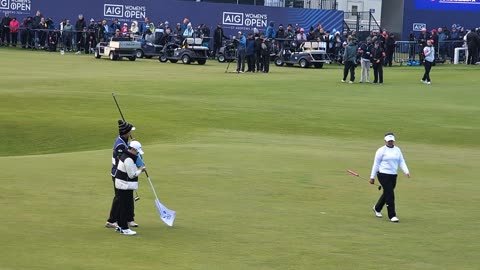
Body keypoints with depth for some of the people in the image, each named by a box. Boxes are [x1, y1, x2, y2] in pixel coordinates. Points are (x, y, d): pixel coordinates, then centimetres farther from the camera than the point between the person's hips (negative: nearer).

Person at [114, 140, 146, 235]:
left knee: (122, 206, 17)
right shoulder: (128, 160, -21)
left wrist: (137, 169, 8)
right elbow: (132, 175, -18)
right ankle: (124, 229, -4)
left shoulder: (124, 156, 12)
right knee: (127, 207, -7)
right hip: (126, 187, -11)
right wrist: (140, 170, -5)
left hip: (121, 185, 11)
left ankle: (120, 226, 26)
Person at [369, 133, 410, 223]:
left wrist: (406, 171, -8)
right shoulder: (381, 150, -4)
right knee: (390, 195, -11)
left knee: (387, 193, 16)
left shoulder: (397, 150, 12)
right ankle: (392, 215, -7)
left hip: (393, 175, 6)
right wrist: (372, 177, -3)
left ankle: (377, 208, 40)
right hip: (383, 175, -6)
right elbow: (376, 164, -2)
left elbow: (401, 162, 9)